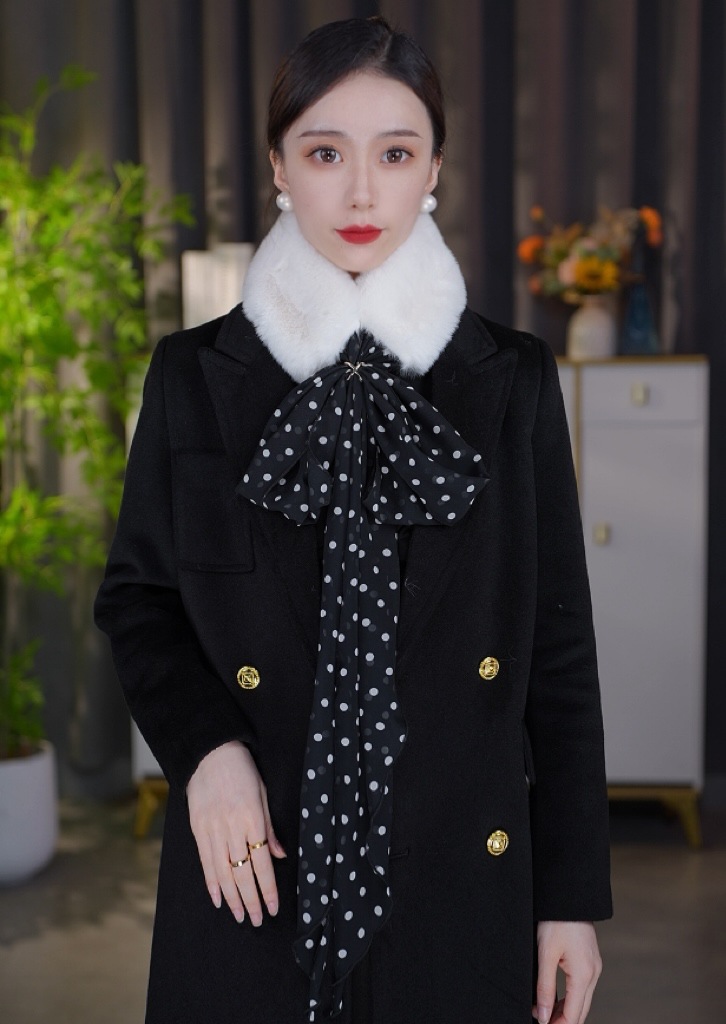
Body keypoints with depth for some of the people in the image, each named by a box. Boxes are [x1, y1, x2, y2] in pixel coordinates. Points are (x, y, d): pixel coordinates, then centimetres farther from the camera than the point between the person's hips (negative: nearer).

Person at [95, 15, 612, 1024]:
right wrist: (203, 743, -12)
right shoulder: (196, 376, -1)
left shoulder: (513, 382, -1)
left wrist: (573, 896, 0)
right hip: (254, 872, 0)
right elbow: (136, 594, 7)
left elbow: (559, 641, 0)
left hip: (458, 875, 1)